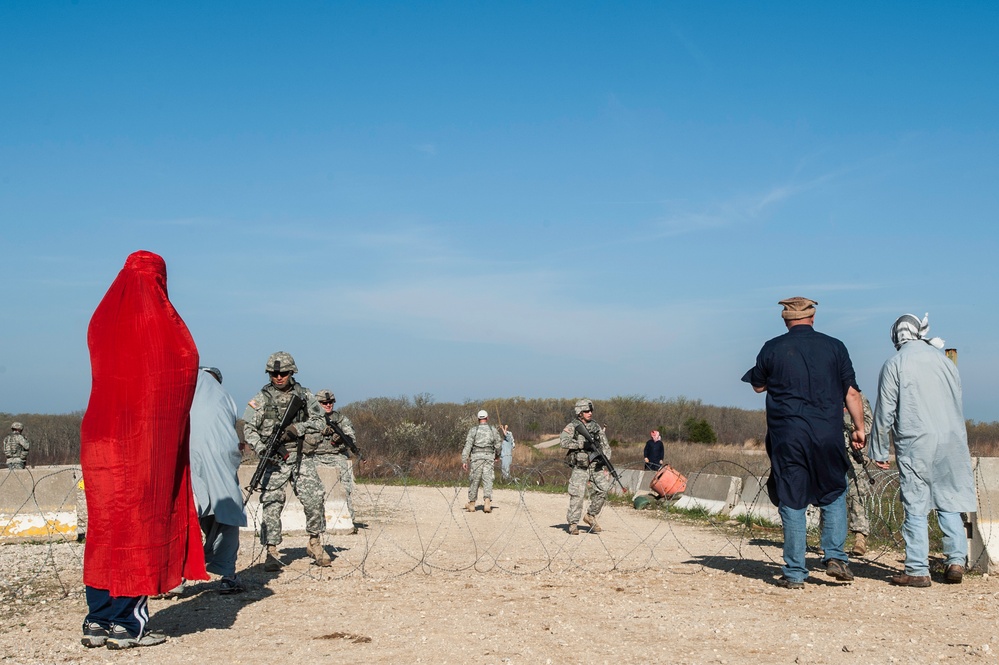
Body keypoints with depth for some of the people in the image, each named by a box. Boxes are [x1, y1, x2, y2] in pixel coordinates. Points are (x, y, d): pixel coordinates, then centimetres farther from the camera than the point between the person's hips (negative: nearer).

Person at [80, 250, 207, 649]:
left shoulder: (102, 321, 10)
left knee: (104, 524, 10)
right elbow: (186, 367, -4)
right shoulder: (159, 320, -7)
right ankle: (127, 625, 1)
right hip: (145, 439, -6)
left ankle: (97, 621, 13)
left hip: (101, 434, 6)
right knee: (140, 524, -1)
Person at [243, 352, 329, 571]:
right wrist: (262, 450, -13)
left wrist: (297, 428, -12)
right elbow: (249, 429, 3)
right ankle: (271, 553, 1)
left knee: (315, 500, -6)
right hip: (274, 460, -1)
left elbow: (320, 422, 5)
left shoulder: (304, 395, 8)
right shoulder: (261, 399, 3)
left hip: (301, 458, 1)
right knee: (272, 505, -5)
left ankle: (314, 543, 11)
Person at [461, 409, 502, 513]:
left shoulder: (473, 430, 0)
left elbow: (468, 445, -5)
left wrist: (464, 460, -5)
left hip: (476, 457, -1)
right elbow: (498, 444, 11)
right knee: (487, 480, -1)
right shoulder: (493, 429, 6)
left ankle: (472, 504, 16)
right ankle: (487, 502, -17)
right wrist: (497, 455, 29)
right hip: (489, 457, 1)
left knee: (474, 480, 8)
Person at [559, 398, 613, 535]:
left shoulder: (596, 426, 13)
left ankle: (591, 516, 8)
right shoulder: (572, 426, -2)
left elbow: (606, 445, 14)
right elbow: (563, 442, -16)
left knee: (603, 489, -11)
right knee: (577, 495, -9)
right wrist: (582, 444, -20)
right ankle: (573, 524, 2)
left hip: (596, 465, 4)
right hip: (580, 467, -4)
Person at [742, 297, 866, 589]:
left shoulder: (772, 348, 1)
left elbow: (758, 386, 15)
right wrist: (859, 427, 11)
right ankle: (835, 556, 8)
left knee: (791, 502, 4)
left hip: (786, 435, -1)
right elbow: (851, 392, 3)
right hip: (827, 434, 1)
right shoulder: (834, 347, 3)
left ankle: (795, 573, 5)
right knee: (834, 494, 19)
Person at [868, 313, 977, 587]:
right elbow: (957, 405, 19)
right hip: (951, 441, 4)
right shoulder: (944, 360, 12)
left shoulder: (895, 364, -2)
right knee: (949, 503, 12)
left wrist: (879, 451, 3)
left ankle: (917, 570, 0)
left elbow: (884, 412, -4)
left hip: (914, 444, -4)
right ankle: (956, 560, 5)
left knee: (916, 508, -1)